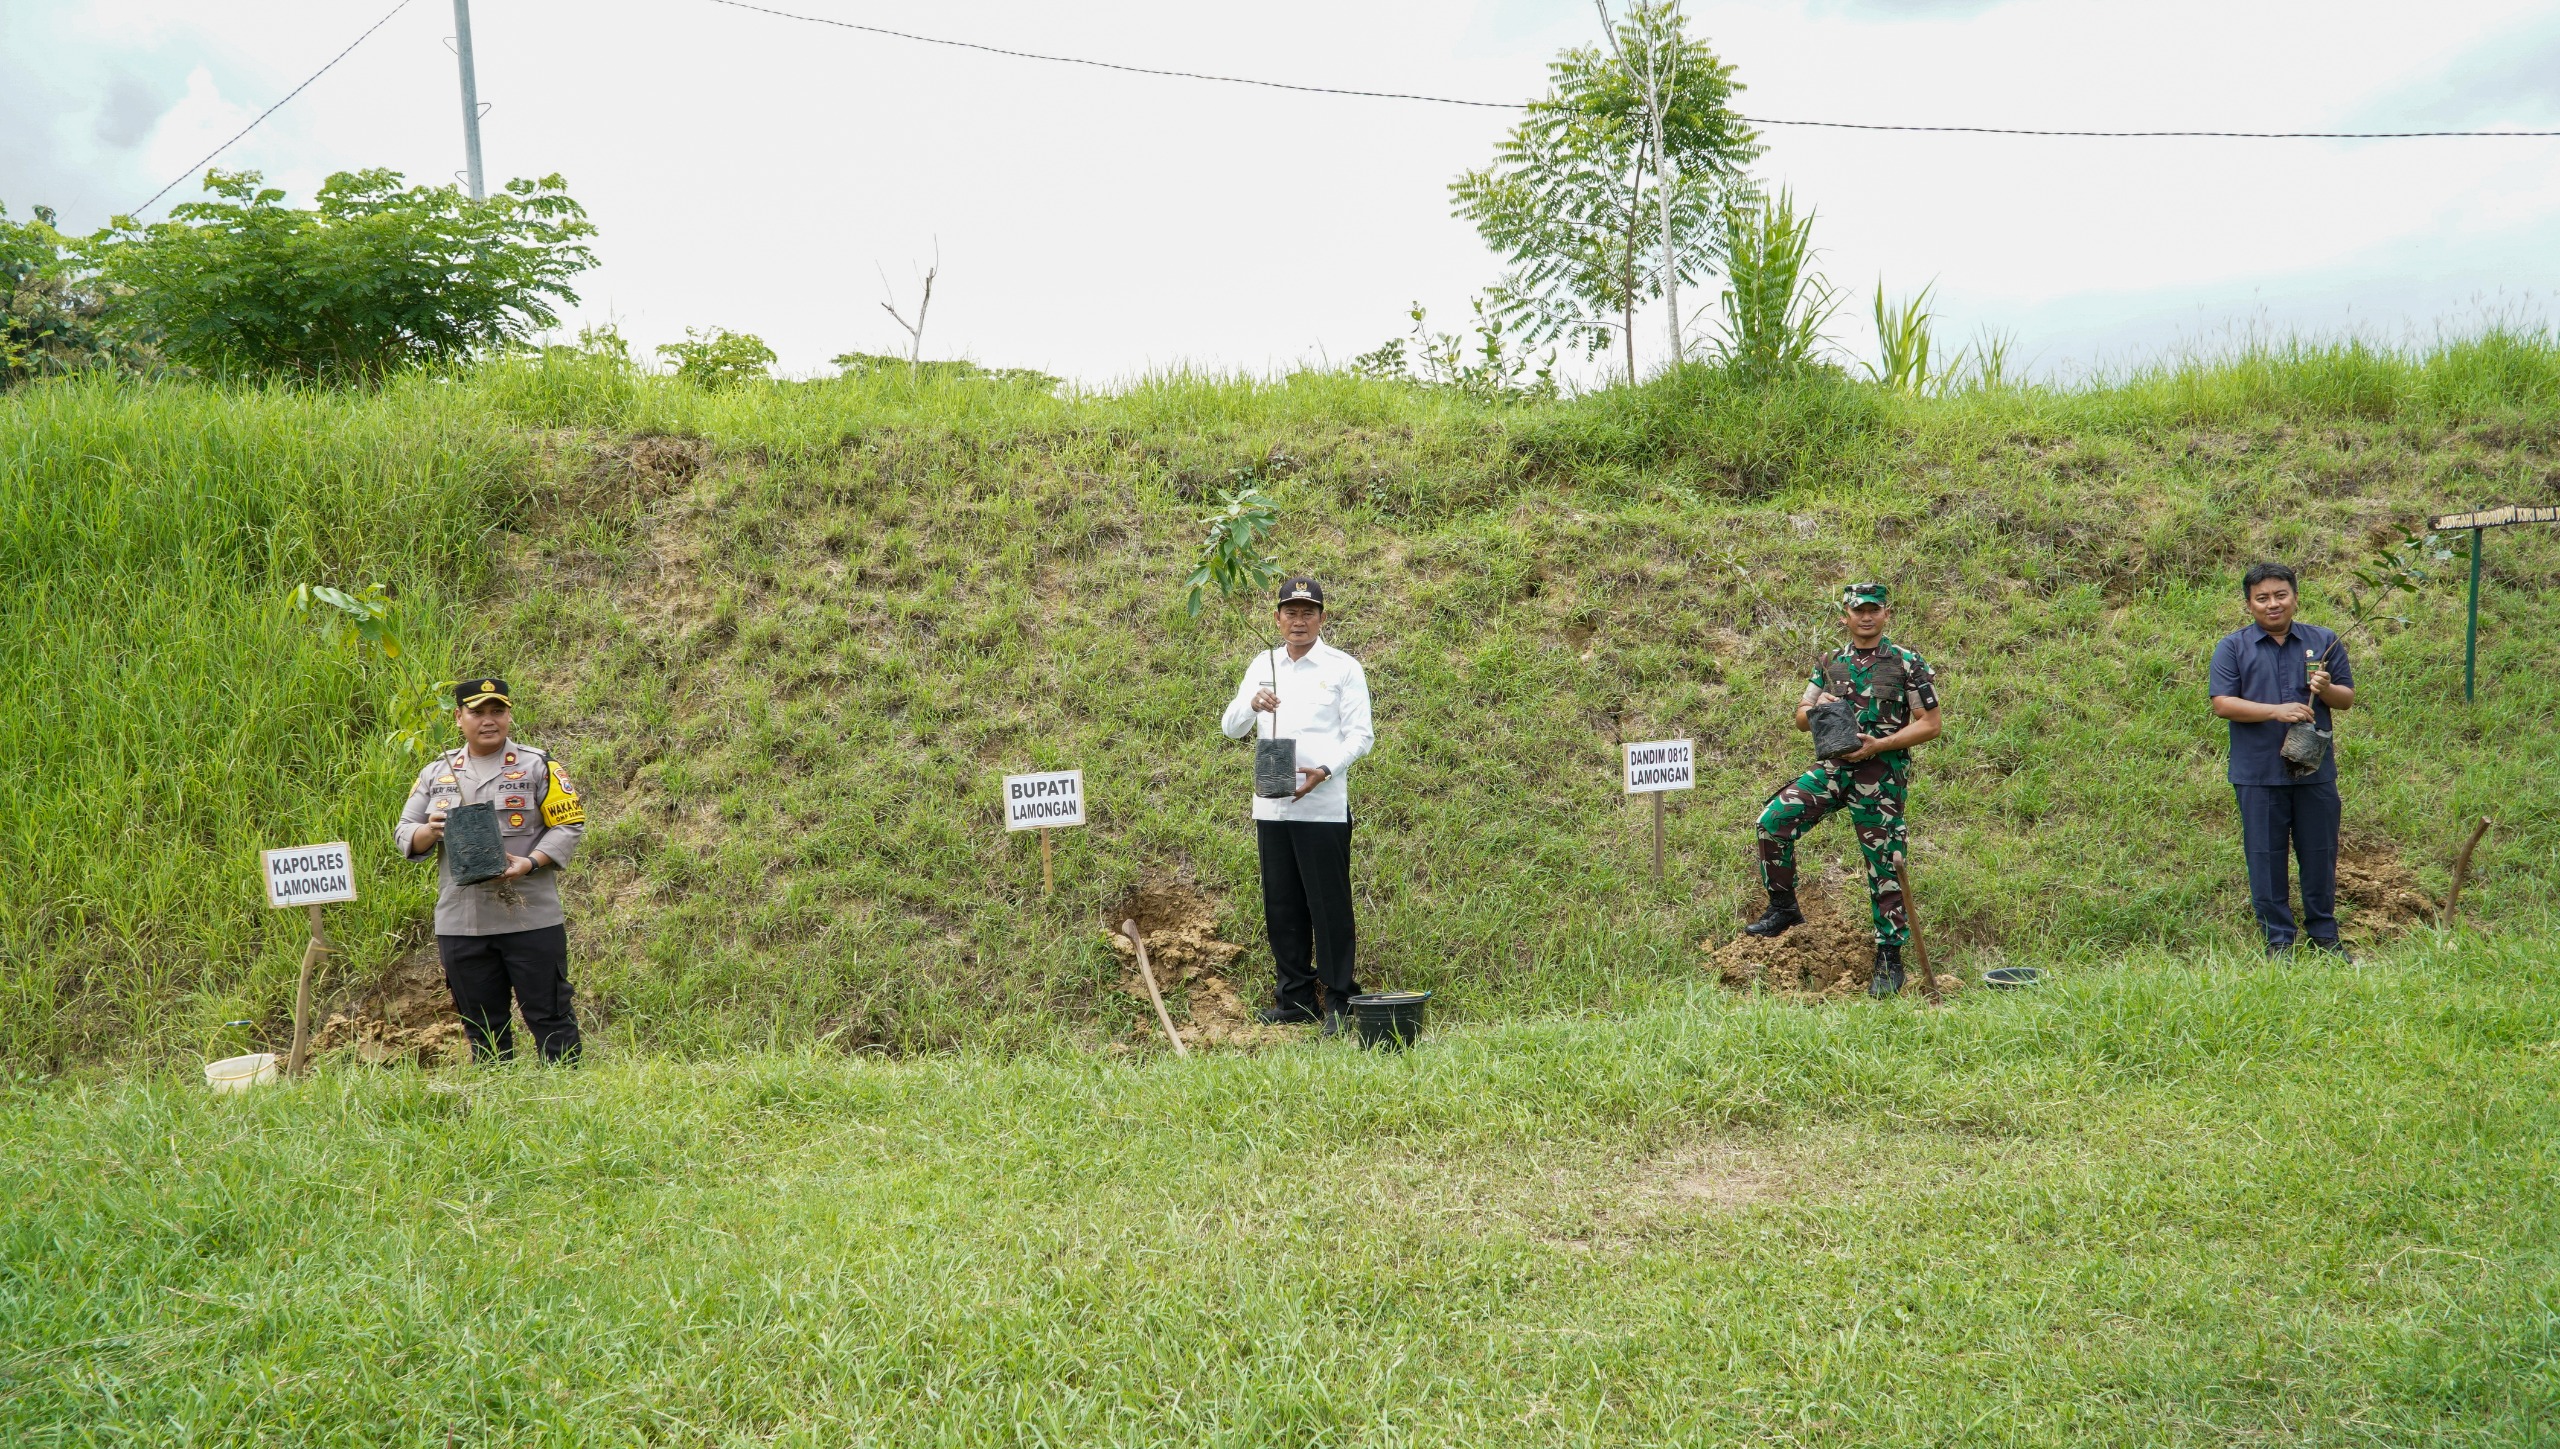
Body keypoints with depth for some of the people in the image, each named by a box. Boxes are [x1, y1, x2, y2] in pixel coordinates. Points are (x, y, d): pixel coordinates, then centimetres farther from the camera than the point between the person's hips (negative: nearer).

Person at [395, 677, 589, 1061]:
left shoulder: (538, 766, 4)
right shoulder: (436, 773, 15)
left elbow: (569, 826, -1)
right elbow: (404, 834, 15)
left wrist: (530, 863, -17)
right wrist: (429, 832, -9)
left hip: (531, 919, -3)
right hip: (459, 924, 4)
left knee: (549, 1017, -2)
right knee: (482, 1026, 10)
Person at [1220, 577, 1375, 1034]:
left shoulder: (1343, 667, 0)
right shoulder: (1263, 666, 13)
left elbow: (1361, 734, -3)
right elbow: (1231, 728, 8)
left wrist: (1325, 771, -19)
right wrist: (1252, 703, -14)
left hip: (1323, 805, -5)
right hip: (1271, 805, 5)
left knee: (1329, 905, -3)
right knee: (1282, 906, 10)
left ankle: (1340, 1000, 4)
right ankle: (1296, 996, 19)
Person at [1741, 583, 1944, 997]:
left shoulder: (1908, 664, -1)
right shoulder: (1831, 664, 12)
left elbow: (1930, 725, -3)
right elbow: (1801, 718, 17)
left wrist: (1879, 745, -15)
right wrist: (1815, 709, -8)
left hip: (1883, 776, -4)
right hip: (1832, 766, 4)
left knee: (1884, 866, -1)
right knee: (1774, 820, -14)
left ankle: (1890, 959, 10)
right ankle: (1783, 907, 3)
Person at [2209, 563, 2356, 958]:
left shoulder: (2325, 642, 9)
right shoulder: (2232, 647, 1)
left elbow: (2348, 698, 11)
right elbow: (2222, 703, -8)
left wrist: (2325, 689, -12)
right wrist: (2277, 711, -20)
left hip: (2316, 771, 2)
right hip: (2258, 773, -2)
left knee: (2320, 854, 9)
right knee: (2266, 856, 3)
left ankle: (2324, 935, 22)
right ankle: (2278, 938, 13)